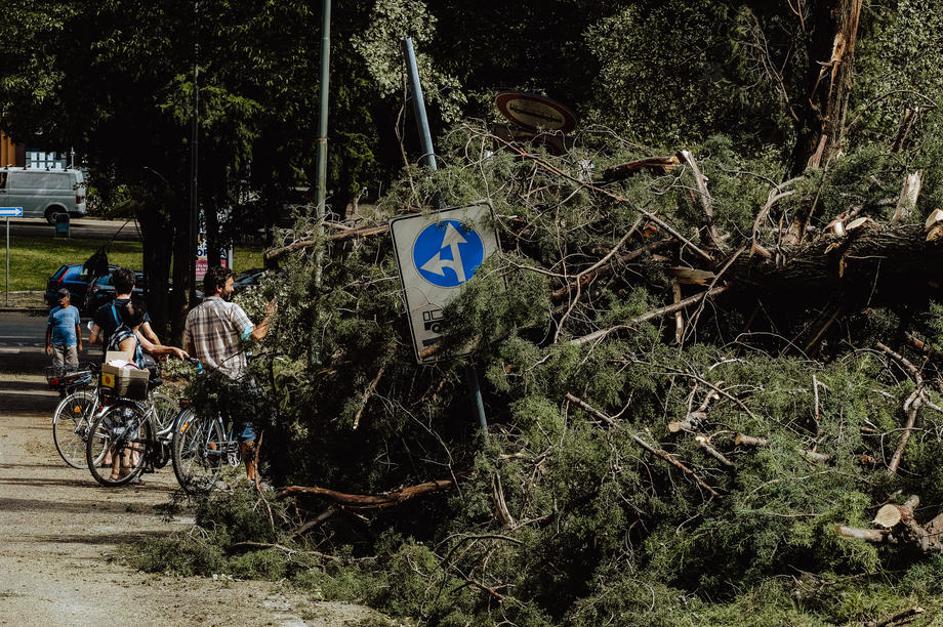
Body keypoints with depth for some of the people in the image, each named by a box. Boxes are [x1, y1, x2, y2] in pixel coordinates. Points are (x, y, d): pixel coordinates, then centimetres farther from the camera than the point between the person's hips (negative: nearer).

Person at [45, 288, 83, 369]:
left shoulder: (74, 310, 6)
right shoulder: (54, 311, 5)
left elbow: (78, 328, 11)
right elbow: (49, 329, 7)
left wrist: (80, 344, 10)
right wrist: (48, 345, 2)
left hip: (71, 344, 0)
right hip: (57, 344, 0)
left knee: (72, 367, -3)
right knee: (58, 368, 0)